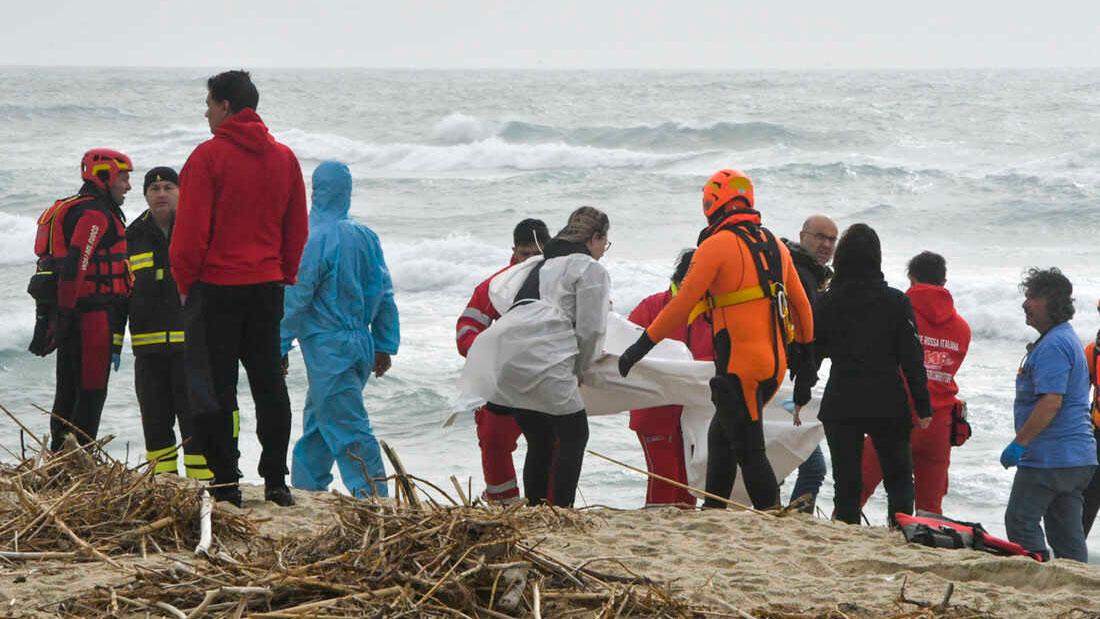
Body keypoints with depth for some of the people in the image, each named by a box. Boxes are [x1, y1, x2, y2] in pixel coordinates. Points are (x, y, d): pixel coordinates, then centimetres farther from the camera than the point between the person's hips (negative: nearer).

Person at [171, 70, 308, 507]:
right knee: (269, 382, 11)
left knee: (215, 387, 1)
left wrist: (184, 281, -1)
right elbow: (297, 229, 11)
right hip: (267, 286, 5)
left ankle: (225, 484, 1)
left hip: (216, 286, -5)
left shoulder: (209, 156, -11)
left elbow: (191, 228, -12)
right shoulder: (284, 158, 7)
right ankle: (276, 482, 10)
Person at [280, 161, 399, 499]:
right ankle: (306, 489, 25)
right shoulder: (366, 237, 7)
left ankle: (373, 497, -12)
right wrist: (385, 346, 17)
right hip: (361, 347, 8)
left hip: (327, 350, -8)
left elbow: (295, 300, -13)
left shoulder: (316, 240, -14)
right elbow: (385, 296, 11)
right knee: (316, 424, 19)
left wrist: (279, 348, -6)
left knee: (348, 429, -7)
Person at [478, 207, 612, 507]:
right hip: (541, 358, -8)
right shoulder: (591, 269, 6)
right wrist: (580, 370, 16)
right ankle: (559, 511, -6)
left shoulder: (541, 265, 30)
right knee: (574, 435, 1)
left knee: (540, 442, 15)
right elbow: (591, 328, 1)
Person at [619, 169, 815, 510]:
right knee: (720, 437, 20)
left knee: (749, 450, -4)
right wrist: (806, 360, 25)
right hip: (775, 364, 8)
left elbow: (681, 306, -11)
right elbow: (801, 306, 17)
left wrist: (641, 346, -4)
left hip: (740, 366, -8)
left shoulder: (716, 245, -8)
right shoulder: (775, 245, 14)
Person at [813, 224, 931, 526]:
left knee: (846, 483, 5)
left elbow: (811, 351, 5)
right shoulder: (896, 302, -5)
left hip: (840, 405, 1)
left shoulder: (827, 302, -2)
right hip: (888, 405, -1)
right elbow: (912, 357, -4)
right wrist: (923, 407, 0)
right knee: (899, 479, 12)